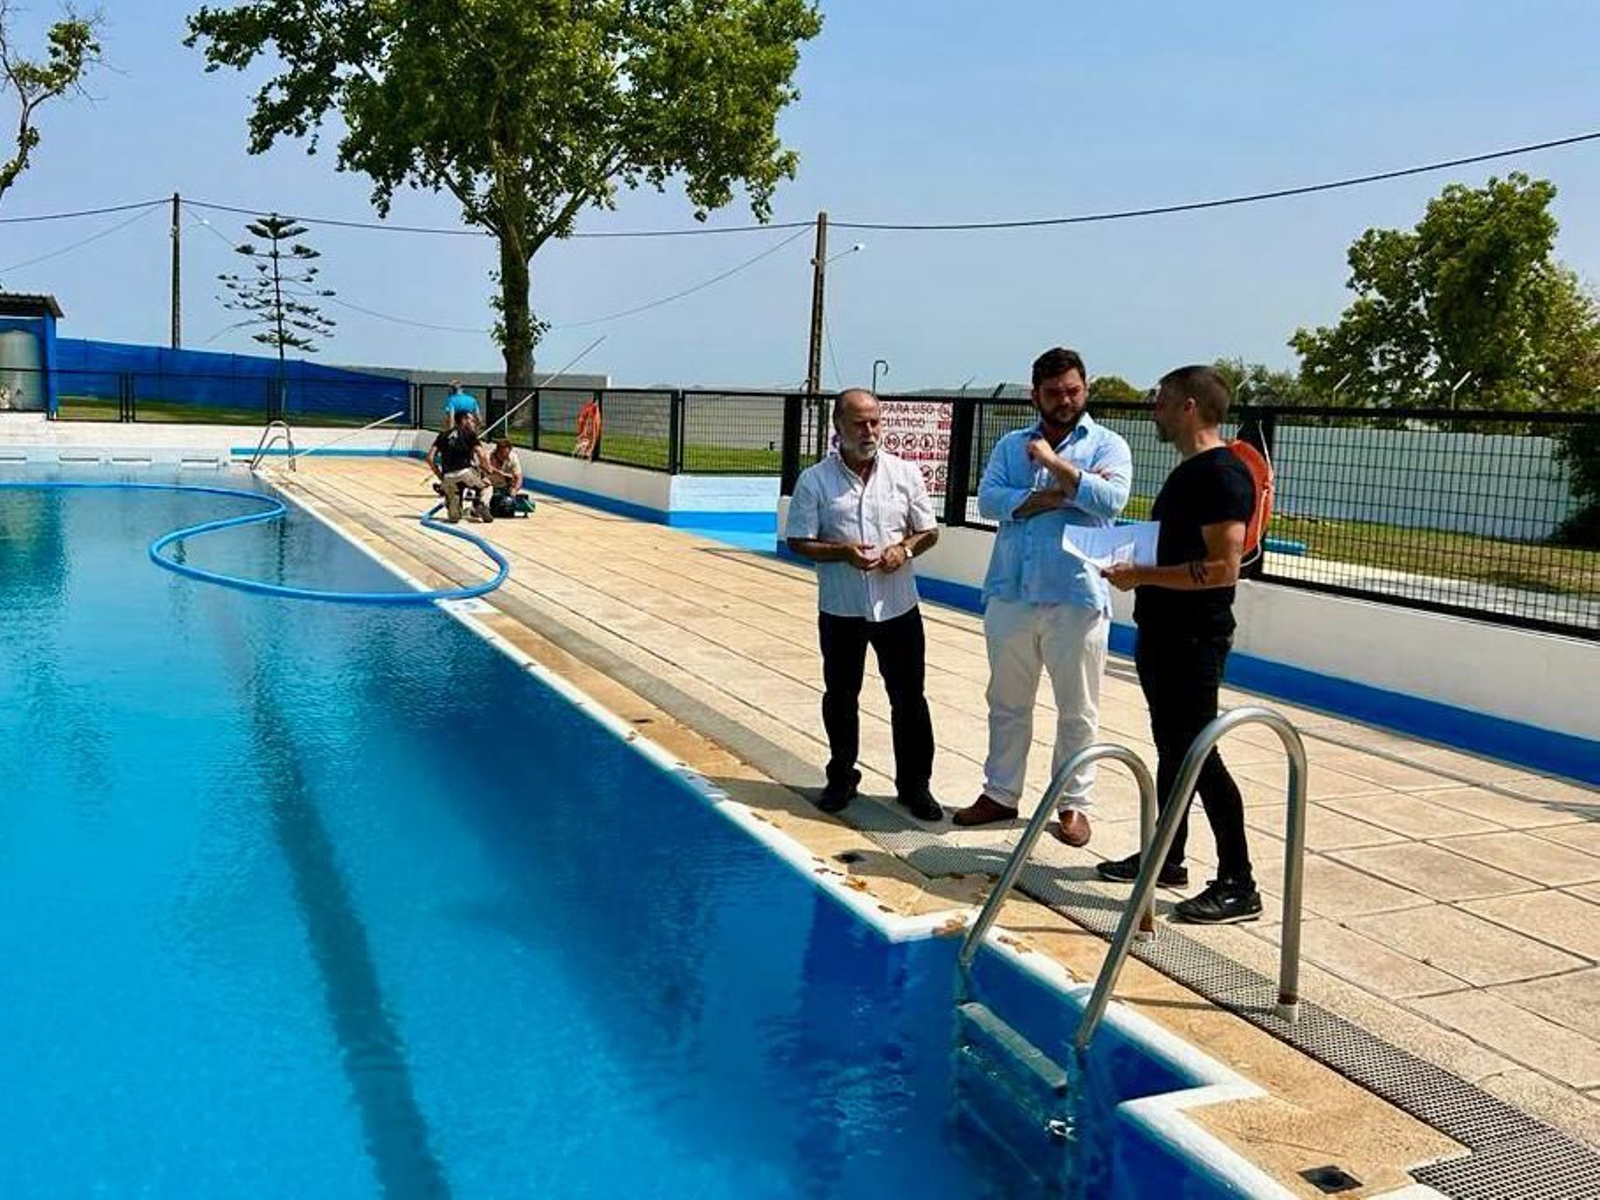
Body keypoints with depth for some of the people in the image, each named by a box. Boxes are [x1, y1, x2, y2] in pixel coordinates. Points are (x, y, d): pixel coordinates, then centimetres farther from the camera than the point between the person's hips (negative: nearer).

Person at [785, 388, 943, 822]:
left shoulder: (905, 473, 0)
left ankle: (914, 785, 18)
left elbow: (929, 531, 7)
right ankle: (841, 778, 30)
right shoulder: (814, 481, -5)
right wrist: (841, 552, -19)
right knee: (840, 696, 13)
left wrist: (904, 549, -13)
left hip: (898, 607, 1)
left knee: (909, 697, 5)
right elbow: (799, 541, -3)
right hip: (840, 610, -1)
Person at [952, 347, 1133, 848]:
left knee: (1077, 710, 6)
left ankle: (1073, 802, 19)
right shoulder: (1010, 445, 9)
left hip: (1077, 599, -3)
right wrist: (1058, 496, -15)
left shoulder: (1107, 445, 1)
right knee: (1007, 703, 13)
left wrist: (1053, 461, -14)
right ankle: (1000, 794, 26)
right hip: (1010, 596, 3)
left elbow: (1111, 498, -18)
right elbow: (989, 500, -6)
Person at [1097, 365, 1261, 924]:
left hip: (1194, 638, -10)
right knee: (1172, 746, 17)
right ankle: (1166, 858, 28)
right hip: (1164, 631, 10)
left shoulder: (1222, 475, -17)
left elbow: (1222, 568, -25)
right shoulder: (1187, 471, 14)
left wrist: (1142, 576, -21)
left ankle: (1238, 885, 2)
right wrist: (1135, 565, 10)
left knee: (1198, 754, -6)